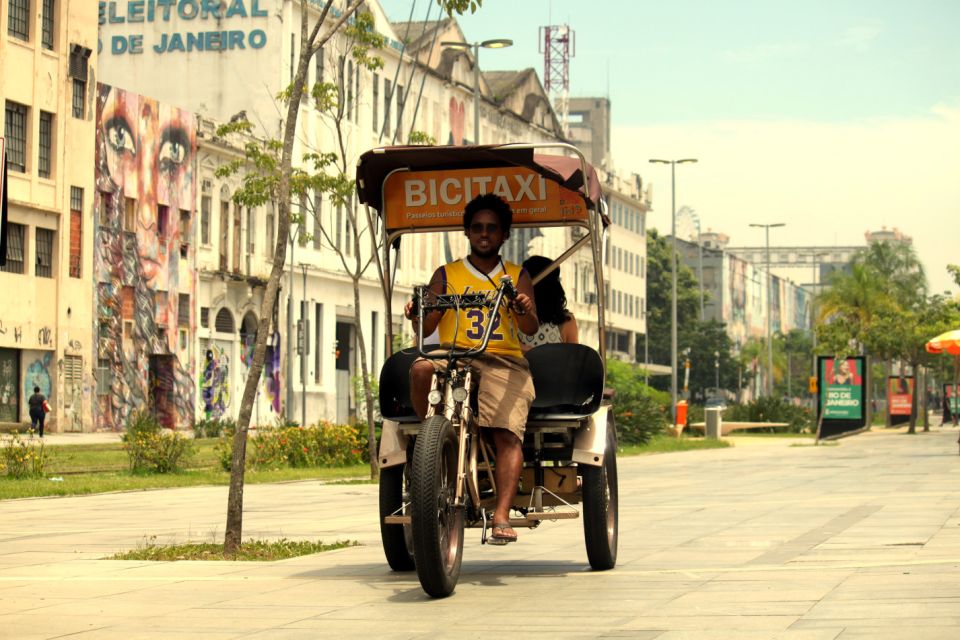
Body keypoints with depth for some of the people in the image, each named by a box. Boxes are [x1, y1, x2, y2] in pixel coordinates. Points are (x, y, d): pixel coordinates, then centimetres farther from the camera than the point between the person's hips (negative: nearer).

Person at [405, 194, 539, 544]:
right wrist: (416, 315, -14)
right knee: (421, 368, -35)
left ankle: (501, 516, -34)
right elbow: (427, 328, 9)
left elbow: (531, 328, 3)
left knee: (507, 433, -26)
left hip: (503, 363, -1)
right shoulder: (446, 275, 18)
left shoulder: (518, 276, 17)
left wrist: (523, 311, -21)